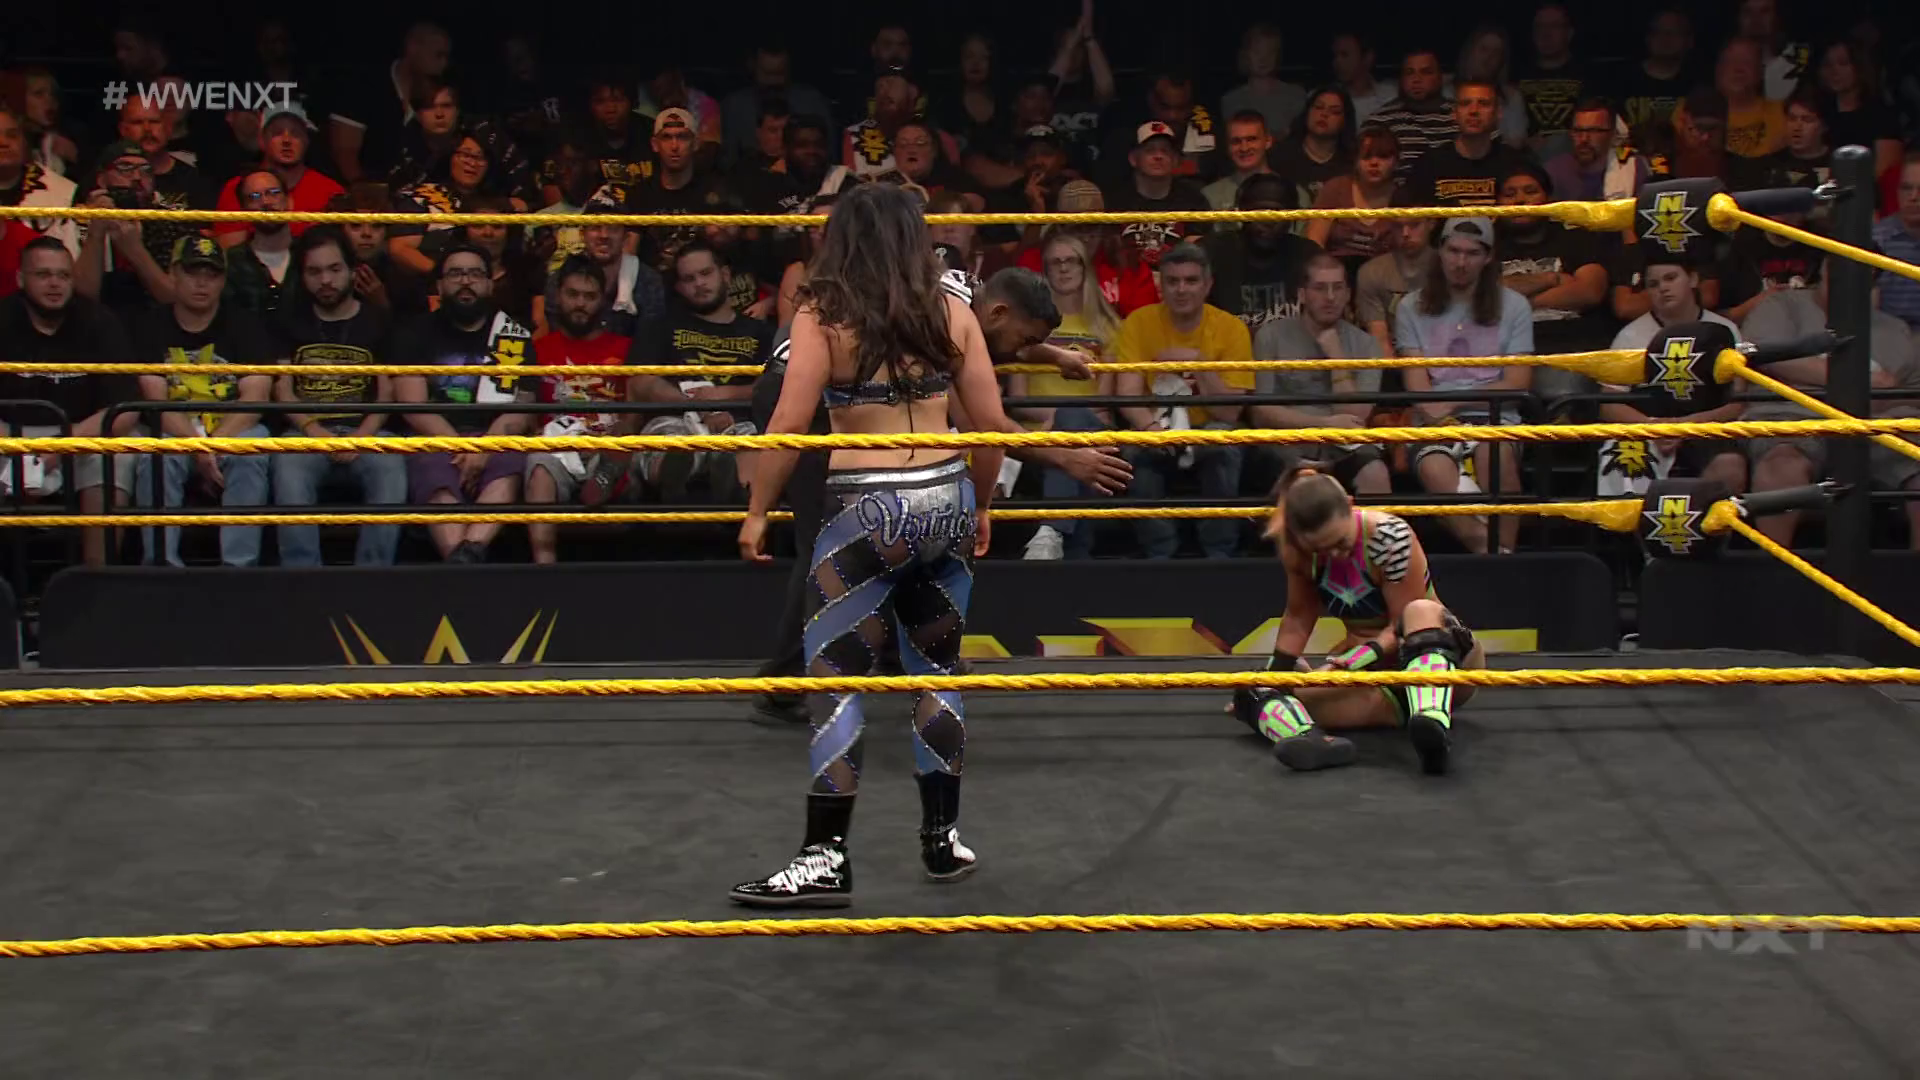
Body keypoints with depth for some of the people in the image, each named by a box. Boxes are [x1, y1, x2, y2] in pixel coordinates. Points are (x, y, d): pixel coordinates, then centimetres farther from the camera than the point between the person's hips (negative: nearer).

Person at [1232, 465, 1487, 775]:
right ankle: (1313, 742, -59)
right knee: (1255, 694, -23)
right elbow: (1299, 617, 7)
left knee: (1420, 612, -40)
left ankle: (1435, 728, -65)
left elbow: (1405, 625, -19)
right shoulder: (1299, 550, -8)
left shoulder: (1391, 537, -22)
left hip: (1432, 652, -4)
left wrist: (1348, 663, -32)